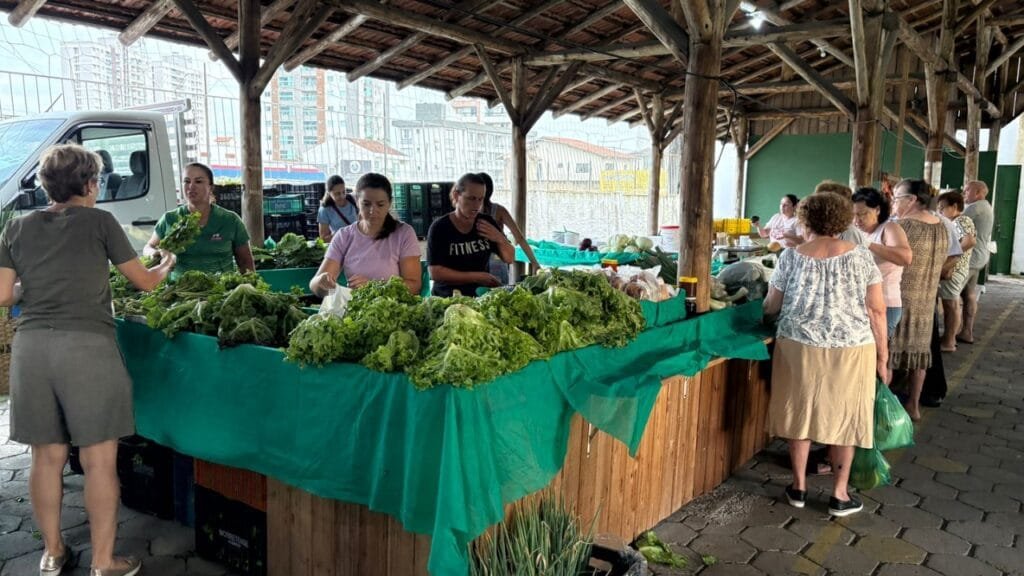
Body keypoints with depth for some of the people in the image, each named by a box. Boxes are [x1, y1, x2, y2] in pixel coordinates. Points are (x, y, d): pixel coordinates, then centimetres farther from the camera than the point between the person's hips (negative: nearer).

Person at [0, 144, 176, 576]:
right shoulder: (99, 222, 1)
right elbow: (146, 282, 7)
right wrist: (167, 264, 28)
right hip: (87, 345, -4)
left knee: (47, 456, 15)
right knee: (99, 460, 3)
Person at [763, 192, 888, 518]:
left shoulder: (791, 257, -2)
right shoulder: (860, 256, -3)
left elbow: (771, 307, 5)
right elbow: (876, 310, -4)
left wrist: (764, 313, 28)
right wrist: (882, 356, 4)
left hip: (799, 348, 1)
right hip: (850, 349, 0)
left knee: (801, 412, 14)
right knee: (844, 417, 12)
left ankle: (799, 487, 24)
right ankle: (839, 494, 21)